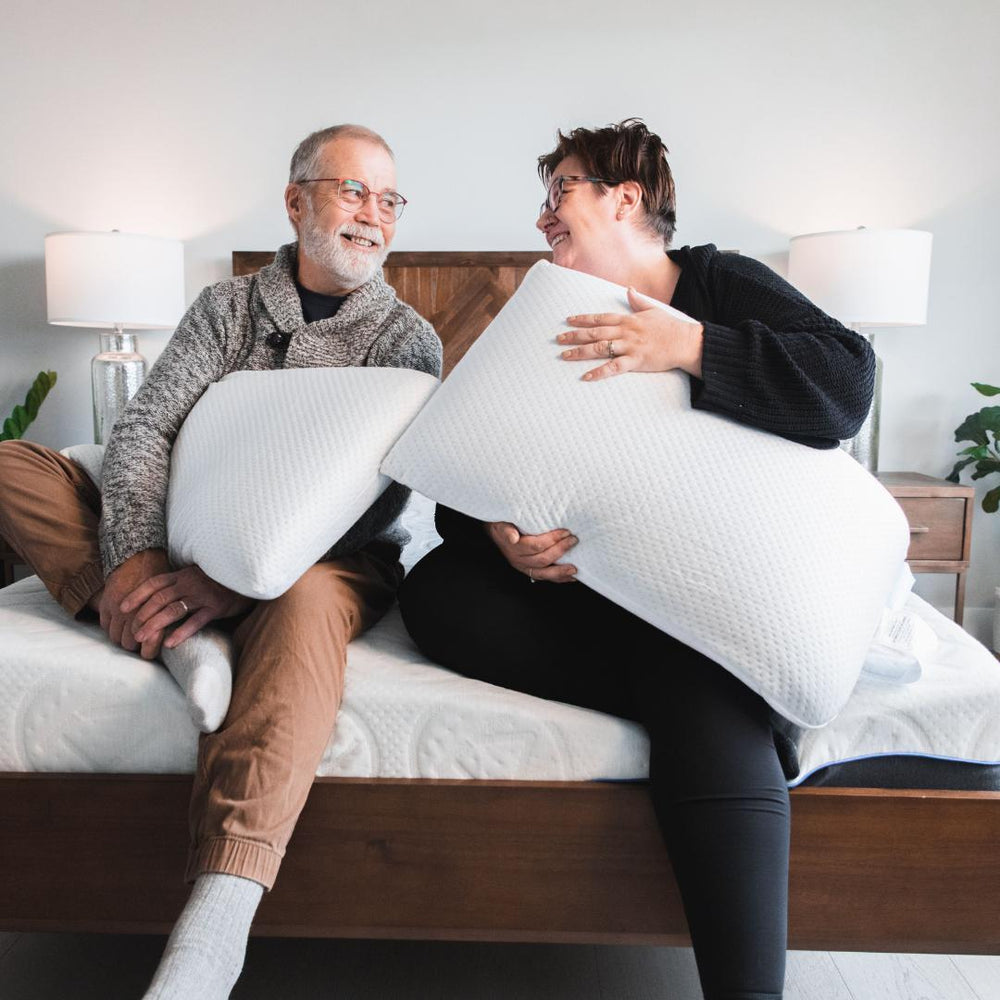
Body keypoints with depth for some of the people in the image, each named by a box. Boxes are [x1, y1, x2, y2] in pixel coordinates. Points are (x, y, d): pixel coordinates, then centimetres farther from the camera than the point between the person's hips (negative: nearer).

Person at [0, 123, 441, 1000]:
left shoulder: (408, 339, 1)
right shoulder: (228, 306, 10)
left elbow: (373, 496, -14)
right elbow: (145, 426, -3)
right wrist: (135, 555, -23)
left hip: (327, 558, -3)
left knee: (305, 602, -41)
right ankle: (177, 636, -27)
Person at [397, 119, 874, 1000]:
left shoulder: (724, 286, 2)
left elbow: (847, 387, -16)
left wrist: (691, 346, -26)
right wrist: (496, 531, -22)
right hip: (576, 583, 4)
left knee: (707, 704, -35)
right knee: (433, 589, -22)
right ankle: (690, 693, -21)